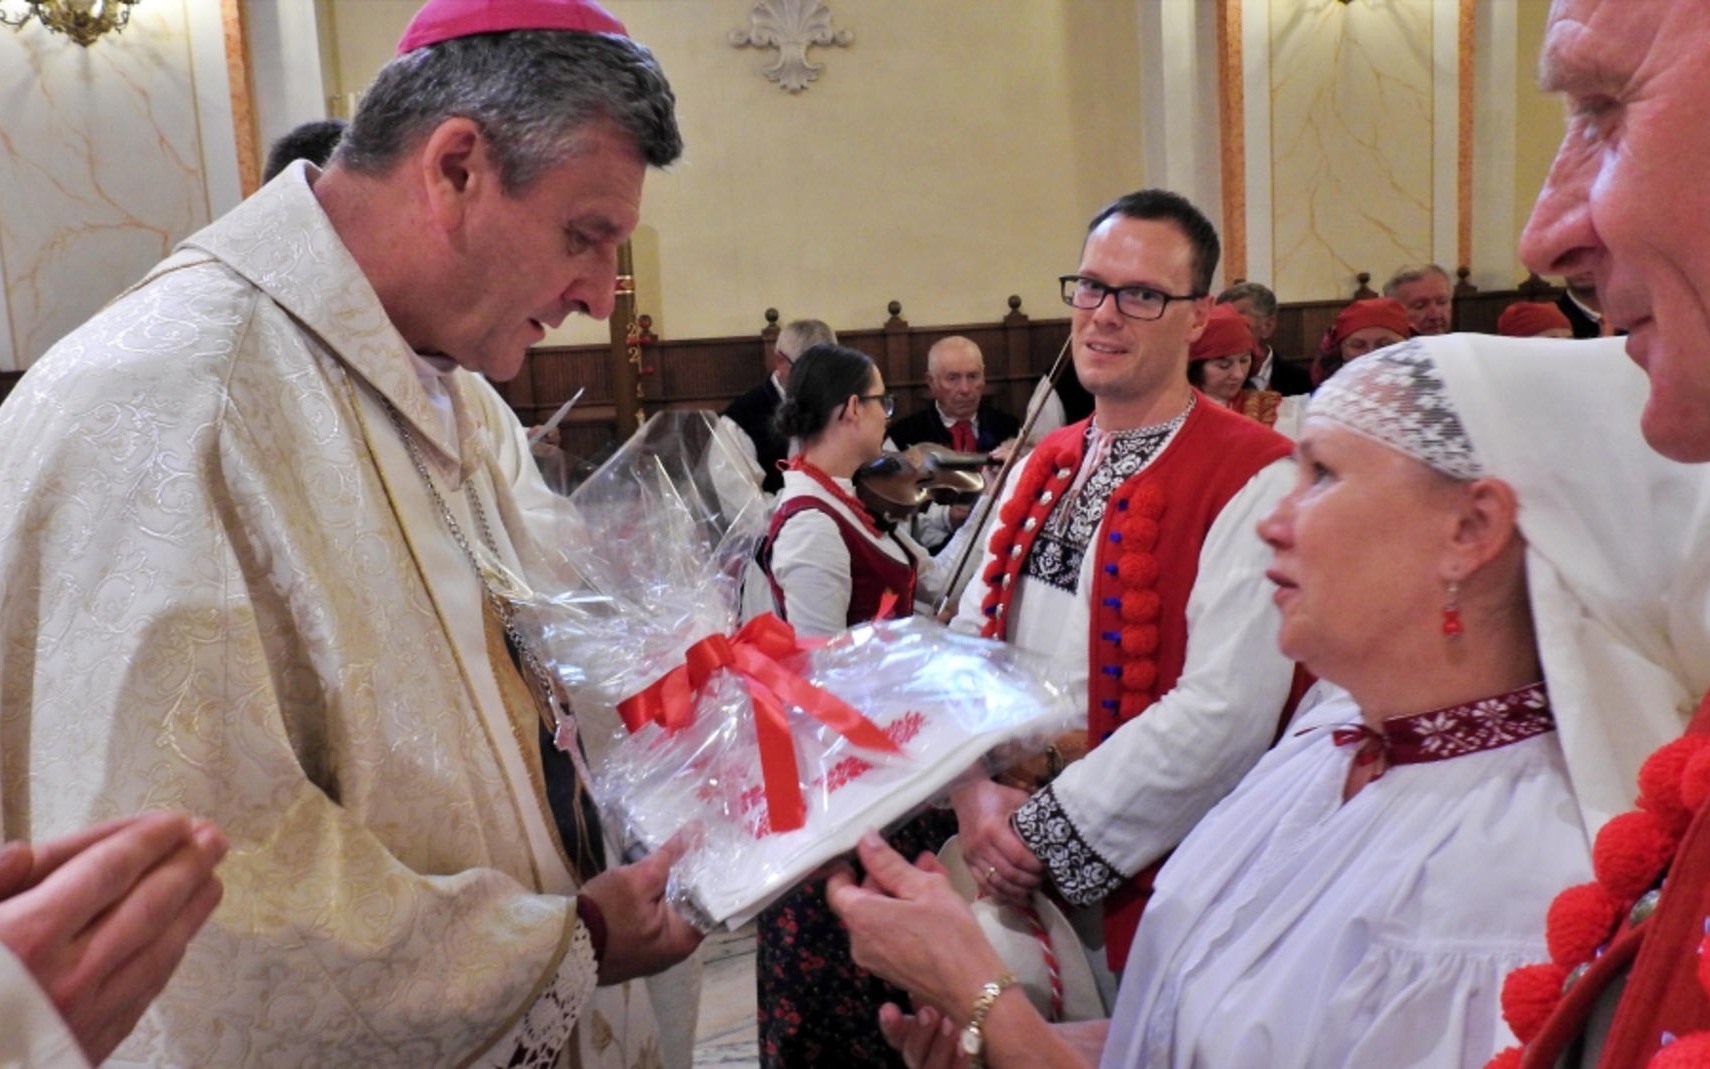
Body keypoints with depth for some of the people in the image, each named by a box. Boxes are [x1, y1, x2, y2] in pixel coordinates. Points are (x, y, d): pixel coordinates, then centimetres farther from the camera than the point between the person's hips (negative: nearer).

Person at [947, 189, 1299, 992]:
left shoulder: (1252, 479, -15)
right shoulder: (1044, 470, 7)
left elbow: (1227, 711, -23)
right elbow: (969, 642, 5)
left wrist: (1047, 830, -18)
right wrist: (974, 792, -11)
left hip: (1148, 889, -6)